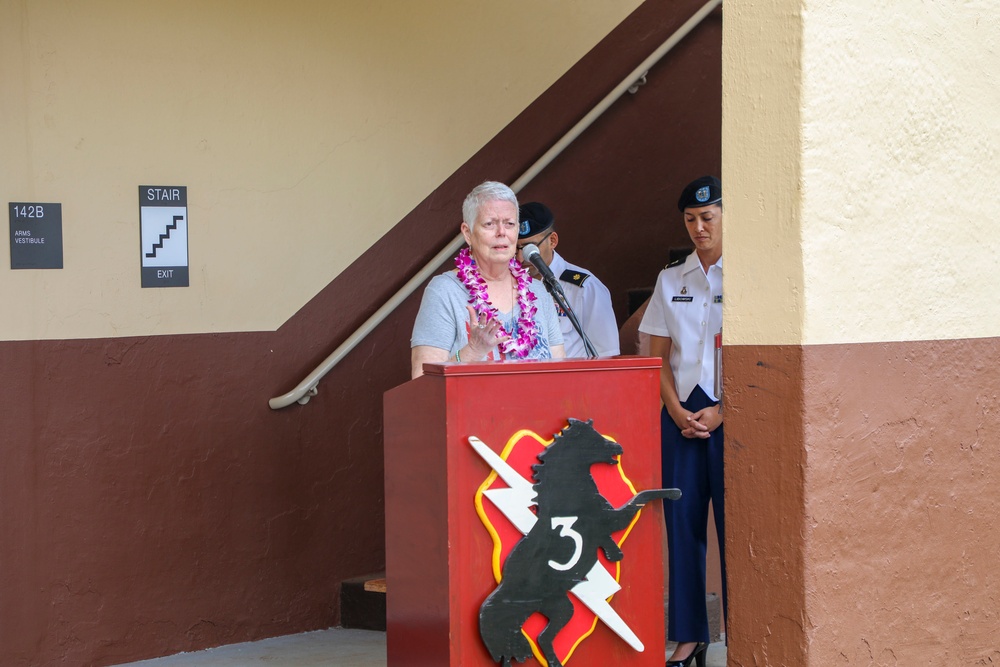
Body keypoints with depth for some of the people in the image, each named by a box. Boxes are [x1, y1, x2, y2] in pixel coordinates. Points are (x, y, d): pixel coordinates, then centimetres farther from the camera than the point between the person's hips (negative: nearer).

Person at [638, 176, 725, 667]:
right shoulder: (671, 279, 12)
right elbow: (658, 355, 11)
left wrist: (723, 412, -11)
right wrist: (677, 410, -3)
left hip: (733, 414, -4)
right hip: (682, 412, 4)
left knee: (734, 521, -4)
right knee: (682, 519, 4)